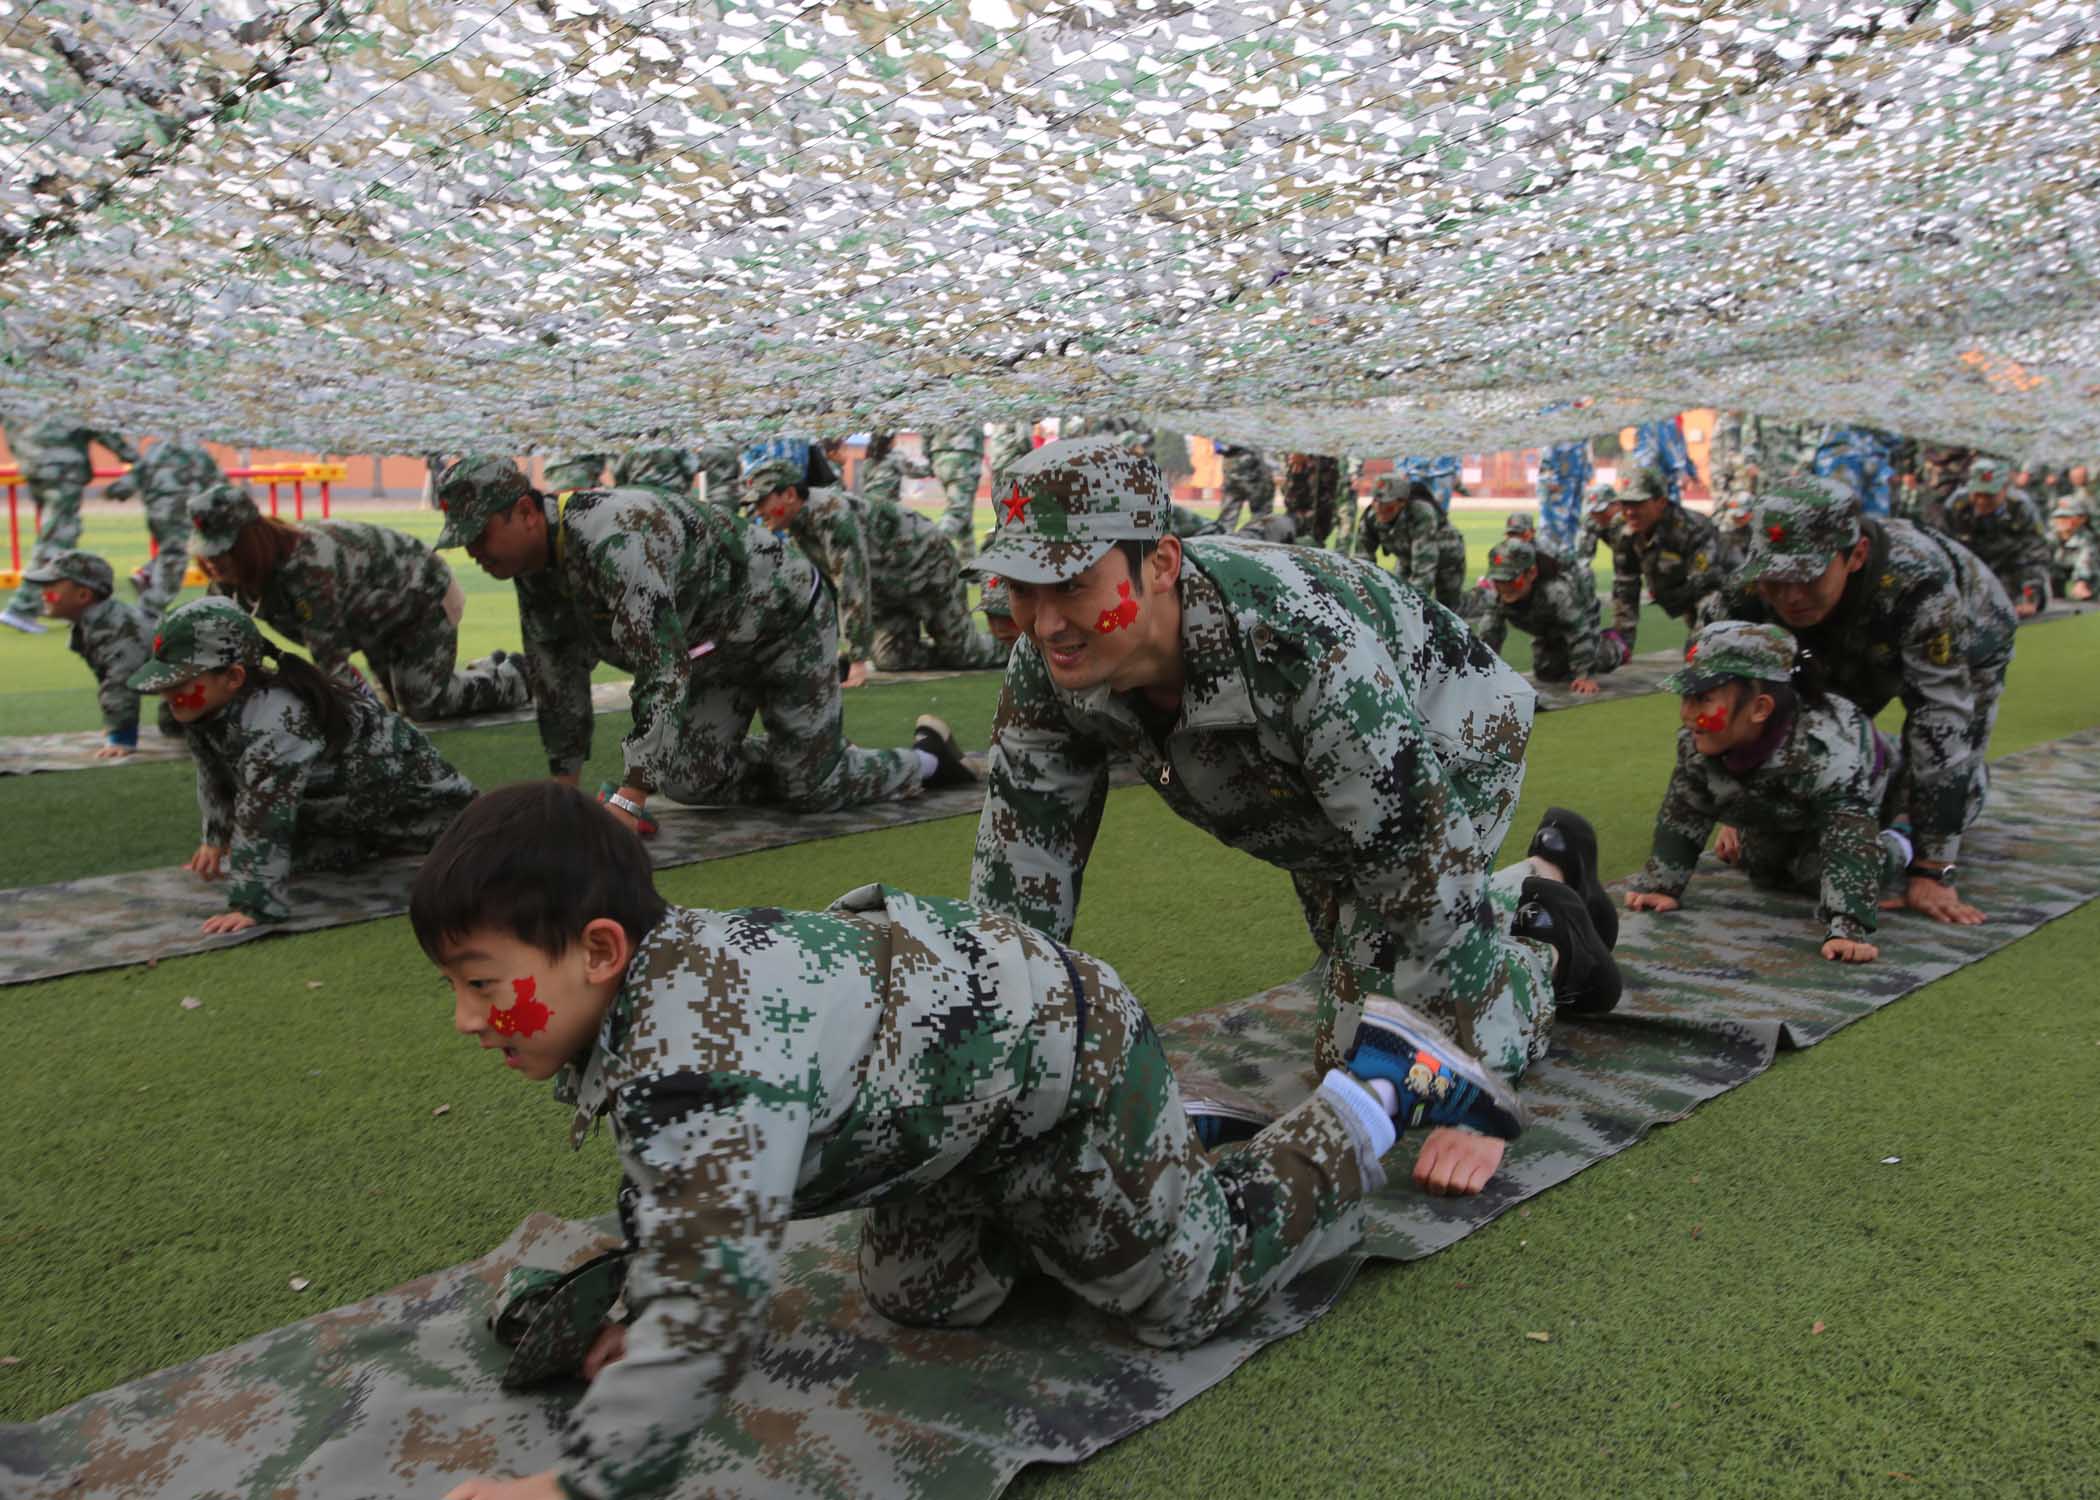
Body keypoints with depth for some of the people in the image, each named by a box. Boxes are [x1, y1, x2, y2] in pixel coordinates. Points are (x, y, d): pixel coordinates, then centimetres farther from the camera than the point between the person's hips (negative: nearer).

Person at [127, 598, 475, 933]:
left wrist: (252, 905, -48)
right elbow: (216, 777, 6)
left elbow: (265, 814, -47)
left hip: (406, 789, -8)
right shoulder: (206, 709, -15)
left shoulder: (273, 722, -44)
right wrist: (217, 839, 8)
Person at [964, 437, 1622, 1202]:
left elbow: (1424, 876, -41)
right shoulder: (1048, 665, -27)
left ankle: (1554, 947, 13)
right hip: (1315, 797, 7)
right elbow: (1017, 878, -18)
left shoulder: (1304, 645, -46)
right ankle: (1548, 883, 39)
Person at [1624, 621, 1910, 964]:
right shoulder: (1697, 743, -31)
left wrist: (1849, 929, -62)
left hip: (1858, 799, -5)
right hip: (1776, 810, 5)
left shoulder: (1825, 750, -49)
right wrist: (1660, 885, -17)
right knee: (1763, 871, 13)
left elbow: (1850, 837, -53)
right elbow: (1683, 813, -16)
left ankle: (1895, 846, 11)